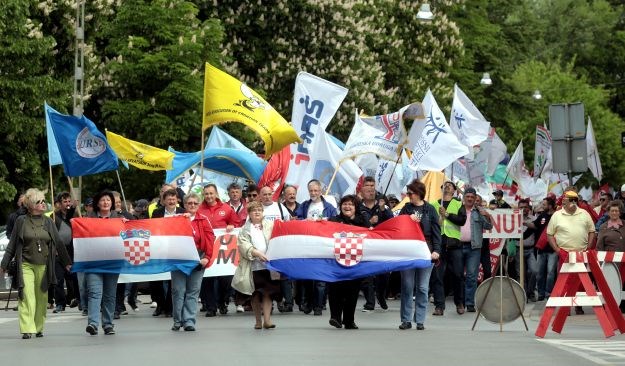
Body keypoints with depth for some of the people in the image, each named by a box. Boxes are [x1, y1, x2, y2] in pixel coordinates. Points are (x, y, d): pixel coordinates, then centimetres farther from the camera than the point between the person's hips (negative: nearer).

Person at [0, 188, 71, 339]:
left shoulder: (48, 222, 10)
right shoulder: (21, 221, 4)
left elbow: (59, 244, 15)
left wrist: (67, 263, 14)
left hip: (43, 266, 3)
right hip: (25, 265, -3)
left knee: (41, 298, 6)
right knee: (27, 297, -12)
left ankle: (38, 328, 17)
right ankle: (27, 329, -15)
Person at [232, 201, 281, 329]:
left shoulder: (270, 225, 11)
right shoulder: (245, 229, 8)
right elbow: (243, 245, -4)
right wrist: (256, 253, -18)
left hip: (268, 264, 0)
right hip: (252, 265, 0)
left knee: (268, 292, -5)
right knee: (255, 293, 7)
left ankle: (267, 319, -5)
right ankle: (258, 321, 16)